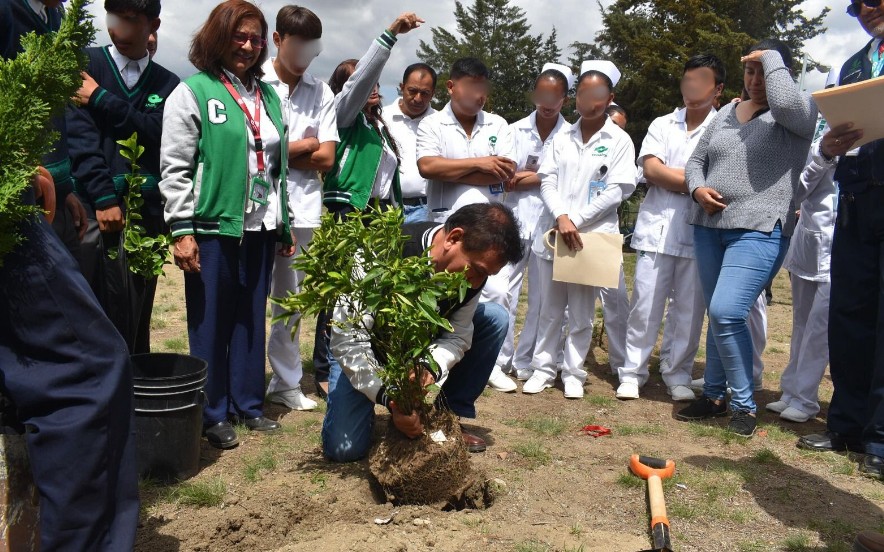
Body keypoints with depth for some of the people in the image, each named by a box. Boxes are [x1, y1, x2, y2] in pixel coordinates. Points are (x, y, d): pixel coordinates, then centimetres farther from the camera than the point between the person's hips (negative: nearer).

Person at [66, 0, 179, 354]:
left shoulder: (167, 83, 14)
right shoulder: (87, 64, 6)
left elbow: (157, 133, -4)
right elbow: (81, 137, -4)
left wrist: (100, 99, -8)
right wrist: (104, 198, -13)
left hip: (147, 209, 3)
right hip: (98, 205, -3)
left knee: (138, 314, 7)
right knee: (105, 313, -7)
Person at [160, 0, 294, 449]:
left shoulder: (268, 95, 15)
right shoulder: (192, 92, -3)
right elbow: (175, 168, -7)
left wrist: (285, 227, 16)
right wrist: (182, 230, -13)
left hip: (260, 229, 6)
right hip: (213, 227, -5)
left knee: (252, 319, 11)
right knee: (211, 323, 3)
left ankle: (248, 404, 24)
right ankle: (213, 414, 15)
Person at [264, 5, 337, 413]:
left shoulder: (322, 93, 9)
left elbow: (326, 159, 4)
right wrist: (301, 146, -2)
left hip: (302, 207, 3)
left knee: (291, 298, 11)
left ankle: (286, 381, 21)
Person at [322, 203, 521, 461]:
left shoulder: (475, 265, -20)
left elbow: (458, 335, -15)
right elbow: (347, 340, -35)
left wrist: (433, 366, -37)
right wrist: (387, 397, -46)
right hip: (366, 347, -4)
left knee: (495, 319, -14)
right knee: (344, 448, -19)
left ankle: (450, 418, -3)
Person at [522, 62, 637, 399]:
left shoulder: (619, 141, 3)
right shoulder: (562, 139, 13)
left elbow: (616, 191, -5)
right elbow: (547, 181, 4)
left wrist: (576, 221, -11)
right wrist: (561, 217, -14)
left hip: (591, 237, -3)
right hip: (553, 236, 3)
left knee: (581, 314, 4)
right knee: (550, 310, 9)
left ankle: (573, 373, 14)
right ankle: (543, 369, 18)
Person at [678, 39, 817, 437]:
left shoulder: (800, 111, -2)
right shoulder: (726, 113, 15)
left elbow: (783, 101, -26)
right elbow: (696, 161, 17)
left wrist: (772, 56, -9)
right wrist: (698, 189, -5)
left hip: (760, 231, -6)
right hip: (708, 228, 6)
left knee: (726, 313, -18)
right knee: (719, 316, 12)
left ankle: (745, 405, 0)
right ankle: (715, 396, 25)